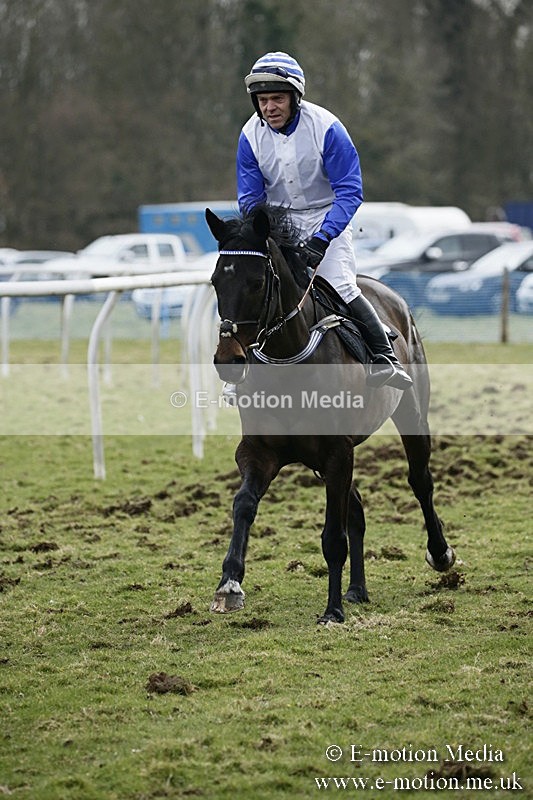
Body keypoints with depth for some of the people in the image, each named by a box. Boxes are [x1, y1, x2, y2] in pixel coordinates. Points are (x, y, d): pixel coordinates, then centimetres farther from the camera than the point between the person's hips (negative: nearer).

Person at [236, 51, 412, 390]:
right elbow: (250, 199, -1)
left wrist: (321, 239, -31)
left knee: (340, 286, -22)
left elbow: (349, 192, -19)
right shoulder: (251, 135, -9)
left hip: (327, 216, -3)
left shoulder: (326, 127, -20)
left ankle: (384, 357, -11)